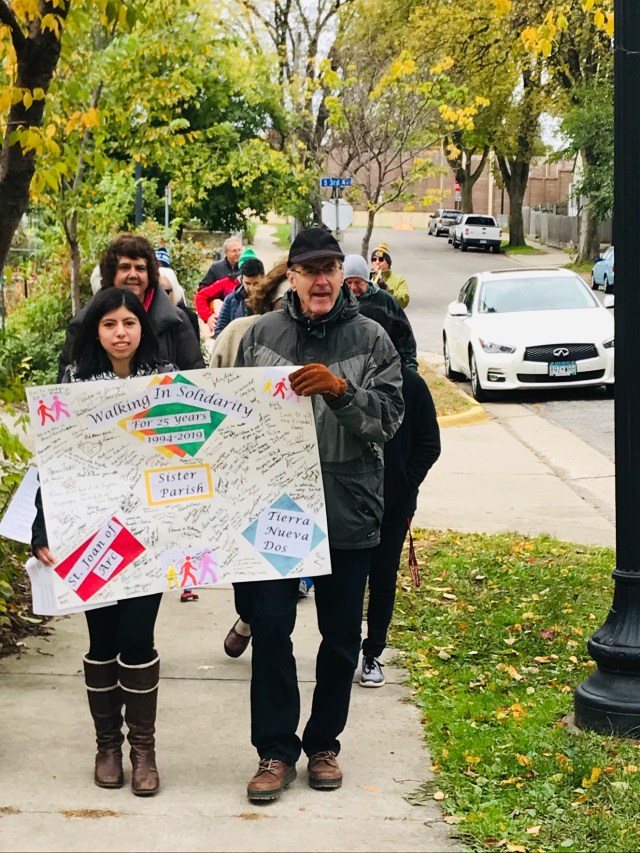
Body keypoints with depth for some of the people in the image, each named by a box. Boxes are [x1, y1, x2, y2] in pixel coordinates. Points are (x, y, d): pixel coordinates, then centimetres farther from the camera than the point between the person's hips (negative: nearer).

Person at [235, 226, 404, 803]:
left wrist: (341, 390, -26)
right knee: (270, 628, -1)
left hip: (349, 510, 0)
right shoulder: (262, 334, 2)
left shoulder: (371, 339, -1)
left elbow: (388, 417, -9)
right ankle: (276, 749, 11)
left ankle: (324, 743, 26)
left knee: (341, 635, 10)